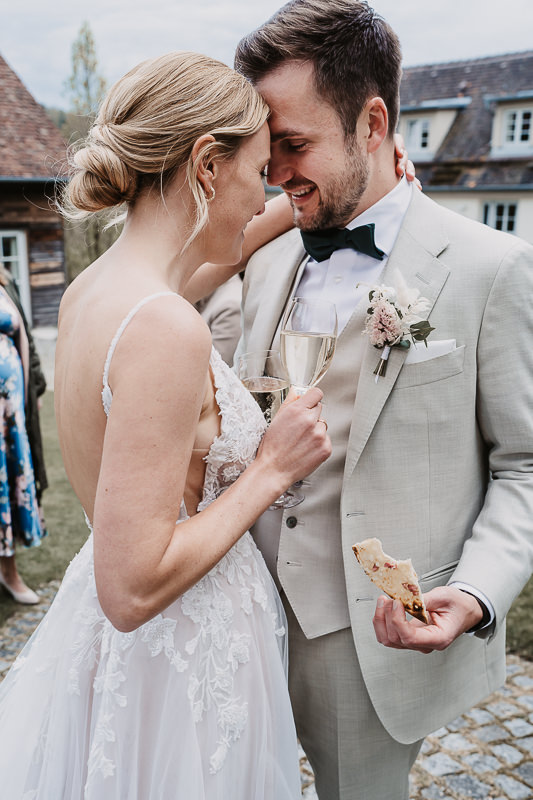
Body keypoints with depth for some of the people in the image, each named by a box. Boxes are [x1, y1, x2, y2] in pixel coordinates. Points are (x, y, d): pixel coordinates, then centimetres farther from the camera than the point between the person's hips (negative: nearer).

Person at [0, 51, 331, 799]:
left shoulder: (87, 289, -3)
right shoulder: (167, 330, -30)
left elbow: (212, 251, 18)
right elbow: (132, 590, -29)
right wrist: (272, 468, -20)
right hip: (178, 659, -8)